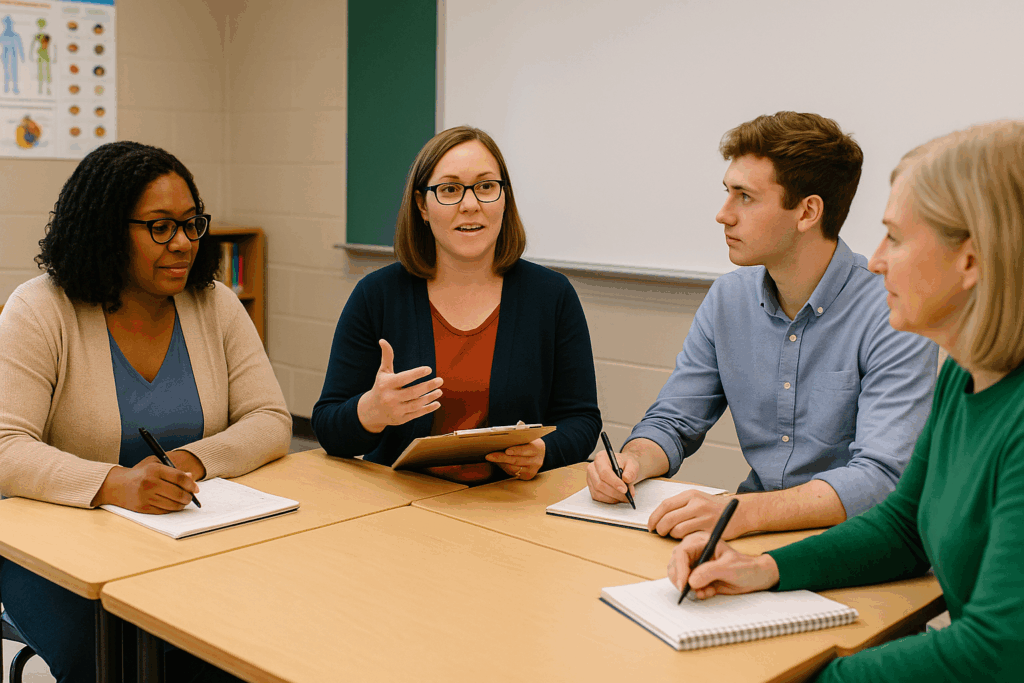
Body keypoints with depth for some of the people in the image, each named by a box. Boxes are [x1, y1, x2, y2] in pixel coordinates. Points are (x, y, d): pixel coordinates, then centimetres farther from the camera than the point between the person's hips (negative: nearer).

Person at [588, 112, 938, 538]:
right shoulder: (727, 299, 5)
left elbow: (881, 477, -24)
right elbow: (672, 422, 11)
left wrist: (741, 512, -37)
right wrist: (634, 461, -13)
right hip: (756, 532, 5)